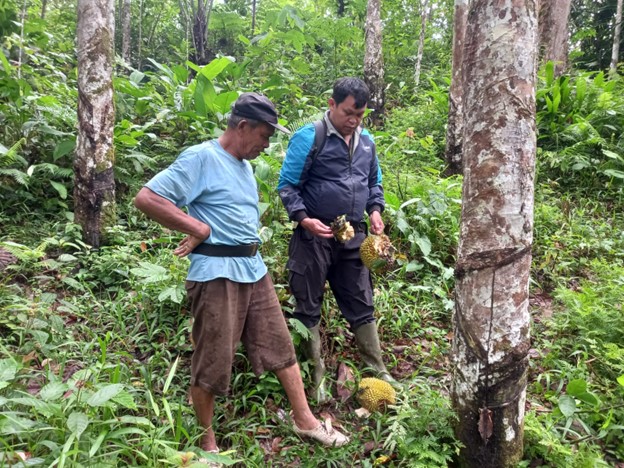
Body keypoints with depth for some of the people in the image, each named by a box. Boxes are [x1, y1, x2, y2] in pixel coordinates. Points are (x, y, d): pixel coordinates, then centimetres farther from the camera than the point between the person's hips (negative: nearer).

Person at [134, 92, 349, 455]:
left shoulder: (245, 165, 15)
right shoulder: (201, 158, -11)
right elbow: (146, 198, -17)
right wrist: (200, 229, -17)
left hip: (254, 269, 8)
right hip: (217, 274, -8)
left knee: (281, 346, 13)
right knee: (213, 363, 5)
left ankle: (305, 420, 27)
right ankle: (208, 442, 25)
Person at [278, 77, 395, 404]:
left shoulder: (366, 141, 10)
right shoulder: (308, 138, -9)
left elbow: (374, 182, 21)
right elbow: (287, 185, -9)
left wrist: (375, 210, 3)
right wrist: (304, 218, -22)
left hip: (353, 236, 5)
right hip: (315, 237, -5)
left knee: (361, 304, 13)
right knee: (309, 308, 6)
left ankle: (377, 370, 26)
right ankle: (316, 377, 20)